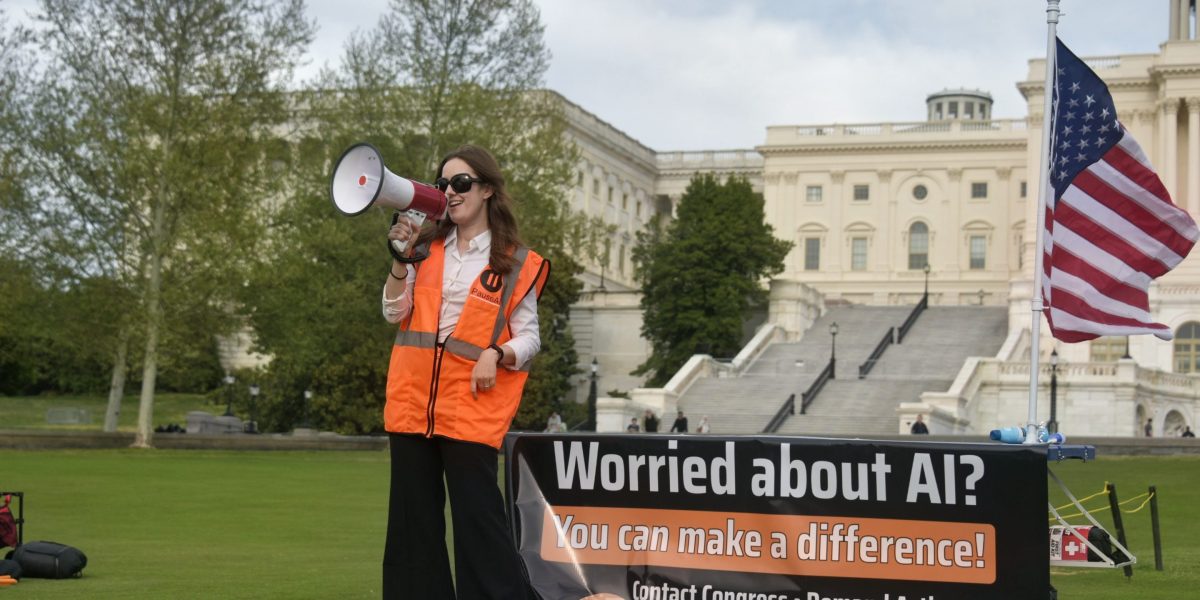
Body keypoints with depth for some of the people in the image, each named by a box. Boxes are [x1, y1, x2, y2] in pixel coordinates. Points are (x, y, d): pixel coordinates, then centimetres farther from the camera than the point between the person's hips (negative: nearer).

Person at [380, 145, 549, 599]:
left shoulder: (516, 264, 1)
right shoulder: (426, 248, 12)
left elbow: (529, 339, 2)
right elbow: (394, 313, 5)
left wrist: (496, 355, -17)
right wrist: (400, 259, -7)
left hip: (471, 404, -4)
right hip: (412, 399, 4)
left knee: (476, 518, -7)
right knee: (413, 517, 9)